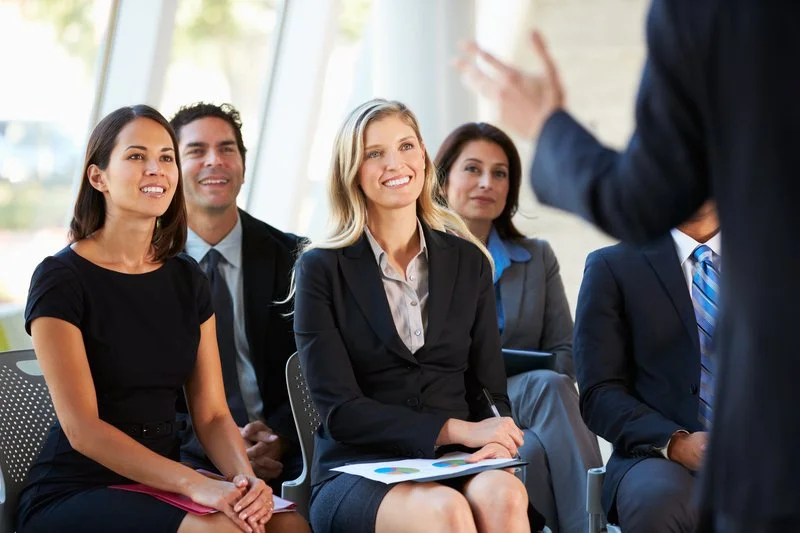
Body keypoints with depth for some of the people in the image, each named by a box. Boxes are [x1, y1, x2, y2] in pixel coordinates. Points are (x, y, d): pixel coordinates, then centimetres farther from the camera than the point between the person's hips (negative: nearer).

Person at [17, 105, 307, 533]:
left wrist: (245, 477, -15)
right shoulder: (60, 279, -8)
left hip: (160, 488, 6)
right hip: (72, 495, -5)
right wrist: (196, 485, -25)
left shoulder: (187, 279, 11)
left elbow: (212, 413, 7)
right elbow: (82, 429, -15)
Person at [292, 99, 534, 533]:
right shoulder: (321, 268, 4)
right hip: (358, 474, -3)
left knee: (503, 494, -33)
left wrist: (494, 443, -13)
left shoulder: (468, 263, 14)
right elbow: (338, 409, -4)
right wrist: (457, 430, -15)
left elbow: (489, 388, 13)